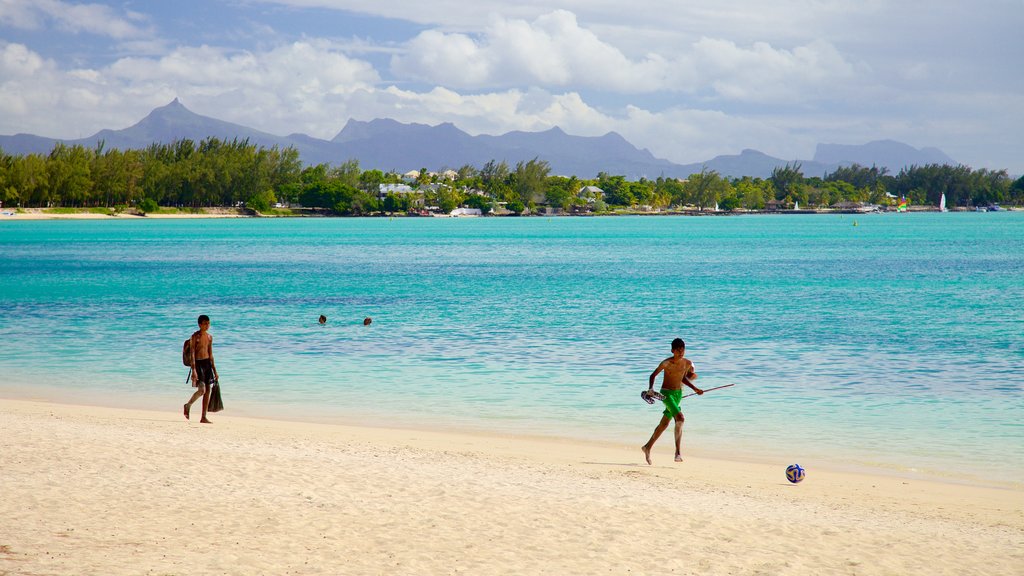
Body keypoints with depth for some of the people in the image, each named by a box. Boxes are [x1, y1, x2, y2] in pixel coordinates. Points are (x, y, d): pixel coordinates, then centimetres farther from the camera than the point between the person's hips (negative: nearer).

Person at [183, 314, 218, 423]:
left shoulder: (209, 337, 12)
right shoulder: (195, 336, -7)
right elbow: (192, 353, -12)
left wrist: (214, 371, 17)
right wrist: (193, 370, -21)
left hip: (207, 363, 6)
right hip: (198, 363, -6)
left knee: (208, 390, 3)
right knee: (202, 390, -15)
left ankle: (204, 417, 7)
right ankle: (188, 405, 11)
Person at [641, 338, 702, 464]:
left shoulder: (688, 363, 0)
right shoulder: (667, 363, -17)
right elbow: (653, 375, -9)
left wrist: (695, 389, 7)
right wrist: (651, 388, -24)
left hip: (678, 394, 7)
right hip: (666, 393, -7)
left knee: (664, 423, 15)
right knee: (680, 418, -24)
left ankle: (648, 447, 32)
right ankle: (678, 451, -21)